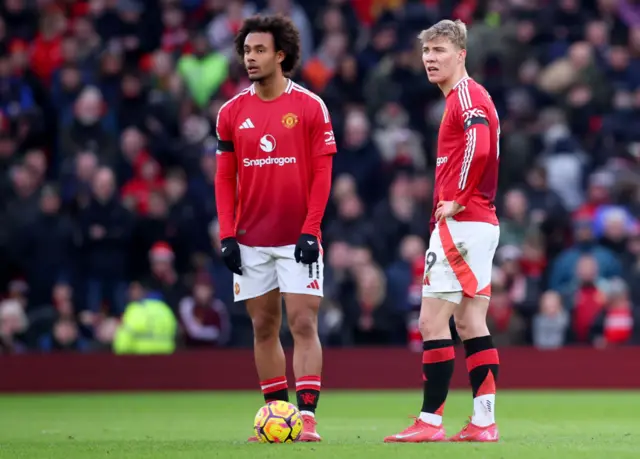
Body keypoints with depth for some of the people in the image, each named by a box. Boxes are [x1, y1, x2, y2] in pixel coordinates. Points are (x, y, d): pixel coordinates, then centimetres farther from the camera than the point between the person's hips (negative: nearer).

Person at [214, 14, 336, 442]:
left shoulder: (311, 107, -3)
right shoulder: (232, 112, 6)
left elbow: (322, 174, -4)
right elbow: (225, 179, 7)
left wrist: (310, 230, -12)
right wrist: (227, 236, -1)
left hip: (297, 239, -3)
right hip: (250, 241, 3)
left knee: (304, 324, -9)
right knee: (264, 327, 7)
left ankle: (307, 417, -10)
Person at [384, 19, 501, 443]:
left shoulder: (467, 95, -12)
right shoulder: (462, 98, 20)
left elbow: (478, 148, -28)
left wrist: (456, 200, -19)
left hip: (461, 223, -10)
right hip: (481, 223, 10)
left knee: (432, 321, -9)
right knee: (470, 324, 8)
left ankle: (430, 421, -8)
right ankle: (484, 422, 6)